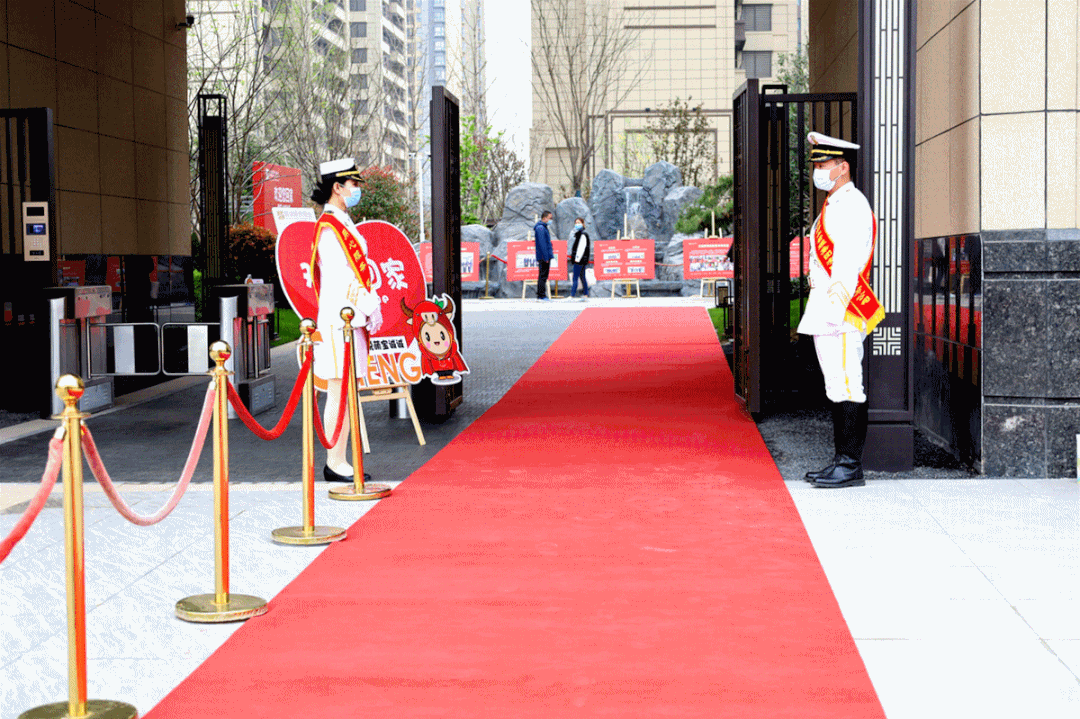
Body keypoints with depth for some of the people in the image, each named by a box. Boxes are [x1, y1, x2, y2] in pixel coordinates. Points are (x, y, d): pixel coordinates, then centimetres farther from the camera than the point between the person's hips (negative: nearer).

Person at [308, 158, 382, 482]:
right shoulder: (329, 228, -14)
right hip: (341, 319, -10)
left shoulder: (341, 224, 18)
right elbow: (341, 278, -19)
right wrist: (369, 308, -16)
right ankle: (335, 464, -1)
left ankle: (339, 462, 15)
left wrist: (370, 307, 9)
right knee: (340, 393, -6)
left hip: (351, 319, 10)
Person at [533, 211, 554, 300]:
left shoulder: (543, 227, 19)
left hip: (544, 257, 10)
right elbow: (542, 243, -19)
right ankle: (541, 295, -9)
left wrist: (550, 255, 21)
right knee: (543, 275, -9)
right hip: (544, 257, -10)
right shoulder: (540, 227, -13)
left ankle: (540, 295, 15)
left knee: (543, 275, 11)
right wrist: (546, 257, -21)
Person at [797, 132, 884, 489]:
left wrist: (832, 310, -24)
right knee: (837, 388, 12)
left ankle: (851, 467, -7)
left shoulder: (852, 206, -12)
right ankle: (842, 462, 16)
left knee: (847, 388, -9)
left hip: (842, 312, -11)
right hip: (826, 313, 11)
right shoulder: (831, 206, 19)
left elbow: (848, 266, -20)